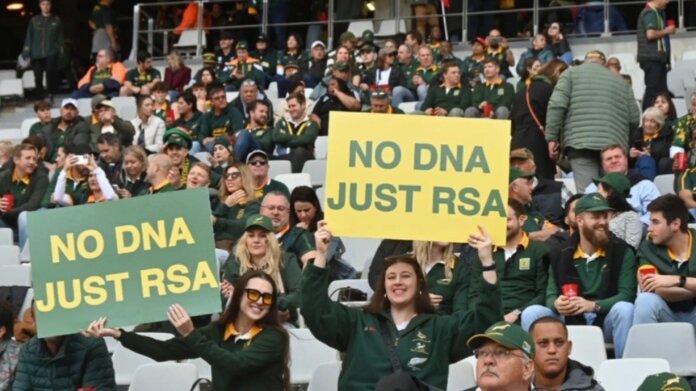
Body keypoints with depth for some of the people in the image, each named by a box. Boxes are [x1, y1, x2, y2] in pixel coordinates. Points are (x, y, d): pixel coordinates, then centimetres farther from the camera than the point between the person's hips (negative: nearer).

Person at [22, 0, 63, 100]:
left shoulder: (56, 20, 7)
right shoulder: (34, 20, 9)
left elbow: (60, 37, 11)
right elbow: (29, 37, 9)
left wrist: (61, 52, 3)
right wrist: (26, 51, 1)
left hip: (51, 52, -2)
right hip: (37, 53, 2)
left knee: (50, 70, -28)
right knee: (38, 77, 1)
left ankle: (51, 94, -17)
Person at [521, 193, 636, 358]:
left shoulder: (622, 252, -1)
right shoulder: (561, 255, 7)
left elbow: (627, 295, -11)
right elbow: (551, 295, 4)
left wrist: (593, 305, -28)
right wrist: (556, 304, -23)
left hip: (606, 321, -2)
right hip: (570, 321, 2)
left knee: (625, 309, -34)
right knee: (531, 313, -20)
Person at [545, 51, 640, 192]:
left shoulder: (571, 74, 14)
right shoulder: (621, 82, 23)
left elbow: (557, 105, -1)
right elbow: (634, 119, 17)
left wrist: (552, 137, 1)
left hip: (580, 142, -3)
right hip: (614, 145, 3)